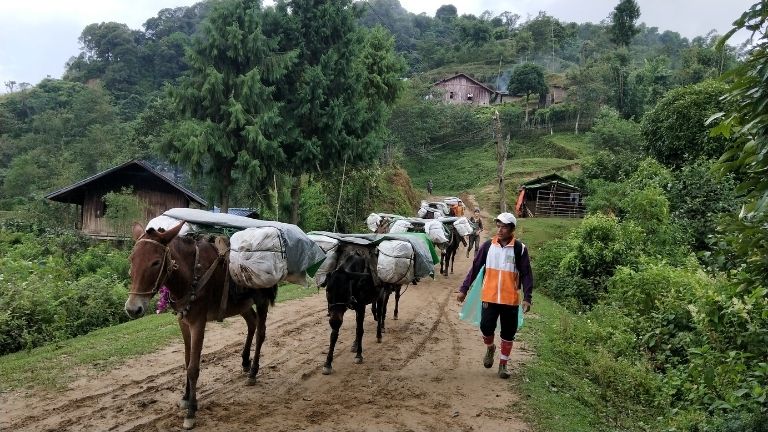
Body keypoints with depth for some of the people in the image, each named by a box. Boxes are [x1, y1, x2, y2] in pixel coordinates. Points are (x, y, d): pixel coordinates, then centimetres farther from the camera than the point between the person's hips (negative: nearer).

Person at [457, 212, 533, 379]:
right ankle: (490, 348, 30)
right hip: (489, 297, 1)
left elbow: (526, 274, -3)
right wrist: (464, 289, 4)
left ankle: (503, 364, 25)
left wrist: (527, 298, -10)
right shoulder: (488, 245, -1)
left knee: (508, 333, 8)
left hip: (511, 299, -1)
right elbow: (475, 268, 5)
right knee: (486, 328, -3)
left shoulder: (520, 248, -5)